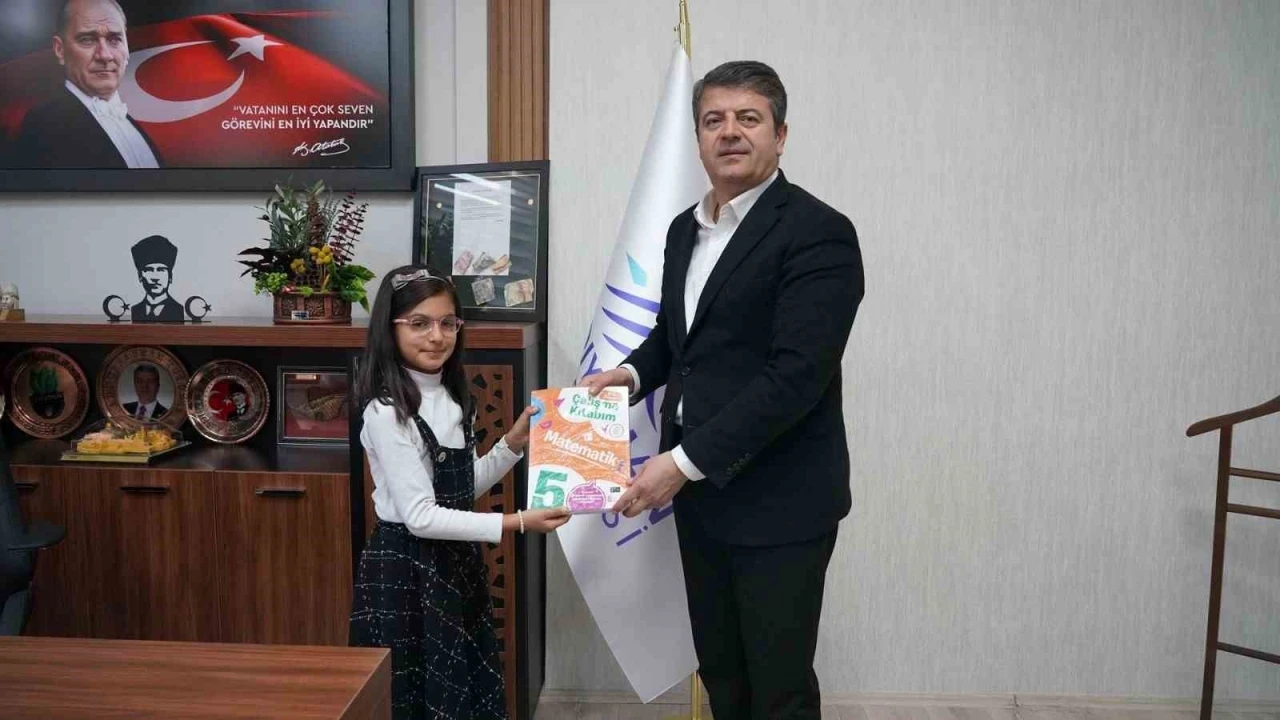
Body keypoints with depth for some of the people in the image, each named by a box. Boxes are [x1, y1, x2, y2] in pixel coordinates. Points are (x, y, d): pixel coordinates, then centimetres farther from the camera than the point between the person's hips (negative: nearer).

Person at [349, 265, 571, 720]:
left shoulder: (453, 398, 5)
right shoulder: (387, 412, -19)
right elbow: (420, 516, -22)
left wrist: (513, 444, -1)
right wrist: (513, 524, -25)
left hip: (456, 562, 8)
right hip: (405, 570, -7)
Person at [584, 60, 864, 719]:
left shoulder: (817, 233, -14)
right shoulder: (685, 228, 11)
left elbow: (795, 374, -22)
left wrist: (684, 461, -22)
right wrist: (633, 372, 2)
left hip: (778, 500, -7)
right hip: (698, 490, 7)